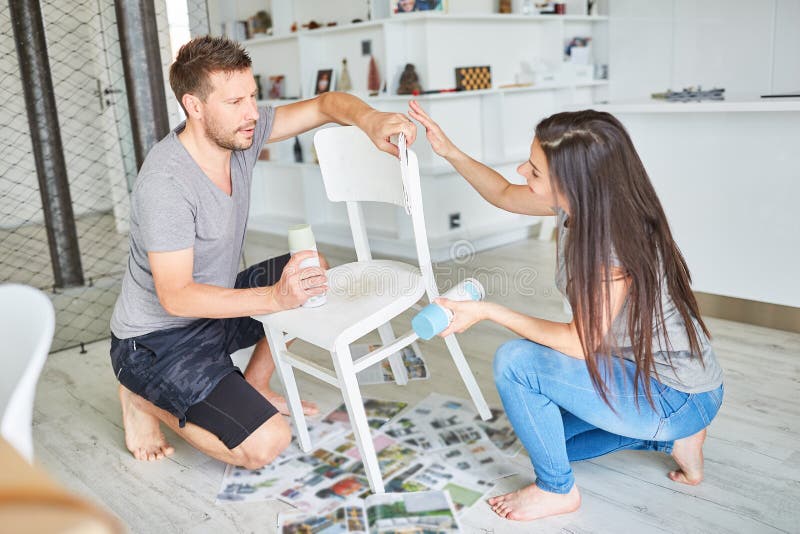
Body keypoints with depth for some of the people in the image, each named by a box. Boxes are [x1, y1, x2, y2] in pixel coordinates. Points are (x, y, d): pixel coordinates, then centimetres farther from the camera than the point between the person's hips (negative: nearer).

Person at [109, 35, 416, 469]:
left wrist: (369, 120, -27)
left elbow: (325, 104, -5)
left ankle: (252, 387, 14)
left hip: (212, 309, 8)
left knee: (313, 273, 8)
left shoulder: (239, 132, -8)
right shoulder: (165, 183, -30)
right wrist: (275, 298, -39)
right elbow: (176, 296, -31)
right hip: (159, 341, -8)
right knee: (266, 444, -18)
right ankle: (145, 399, 4)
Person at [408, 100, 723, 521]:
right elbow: (505, 195, 8)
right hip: (639, 368, 9)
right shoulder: (577, 203, -9)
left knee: (515, 362, -22)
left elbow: (582, 342, -26)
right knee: (541, 431, 21)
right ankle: (671, 436, 18)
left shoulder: (614, 244, -33)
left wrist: (489, 312, -24)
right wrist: (450, 153, -3)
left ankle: (557, 490, 0)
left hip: (678, 396, -9)